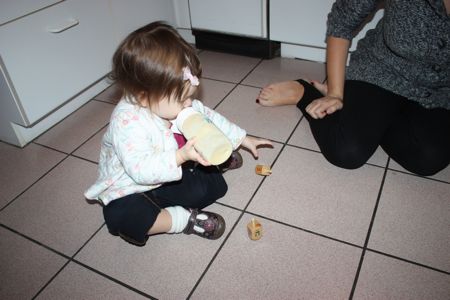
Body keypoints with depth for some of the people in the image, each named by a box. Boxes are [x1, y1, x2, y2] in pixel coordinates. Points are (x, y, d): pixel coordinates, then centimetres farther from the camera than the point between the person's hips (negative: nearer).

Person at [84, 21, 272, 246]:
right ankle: (183, 219, -21)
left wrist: (243, 139, 5)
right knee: (121, 217, -37)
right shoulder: (126, 122, -33)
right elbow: (141, 170, -38)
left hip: (169, 178, 6)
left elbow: (208, 118, 2)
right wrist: (180, 156, -47)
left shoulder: (169, 102, -10)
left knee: (215, 185, -6)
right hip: (130, 191, -5)